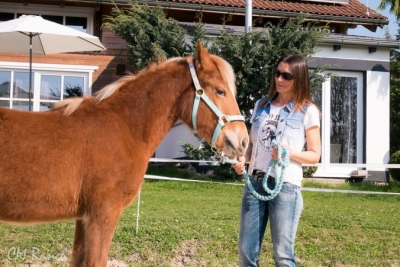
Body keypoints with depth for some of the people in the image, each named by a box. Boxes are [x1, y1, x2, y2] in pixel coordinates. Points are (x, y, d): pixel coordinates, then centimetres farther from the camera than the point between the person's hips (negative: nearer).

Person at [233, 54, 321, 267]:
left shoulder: (307, 111, -2)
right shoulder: (261, 105, 11)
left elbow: (314, 154, -1)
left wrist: (290, 153, -19)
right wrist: (243, 159, -4)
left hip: (286, 186, -5)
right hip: (254, 182, 5)